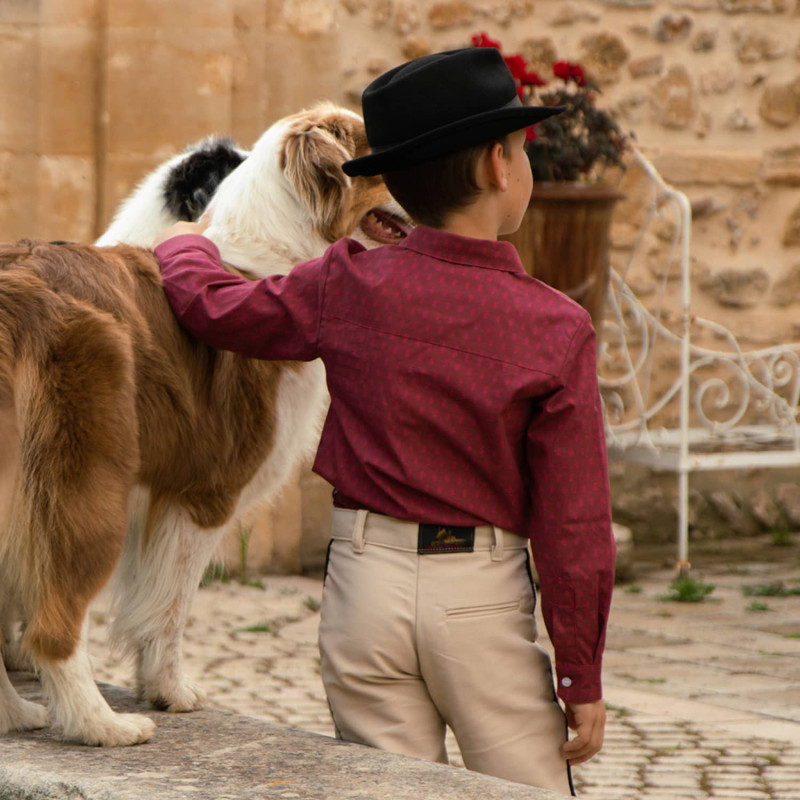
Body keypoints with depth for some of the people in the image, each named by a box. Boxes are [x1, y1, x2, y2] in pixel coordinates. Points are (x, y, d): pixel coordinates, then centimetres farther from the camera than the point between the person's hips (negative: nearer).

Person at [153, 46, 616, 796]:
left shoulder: (347, 289, -5)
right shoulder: (555, 328, -10)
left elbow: (210, 305, 8)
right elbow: (572, 524, -9)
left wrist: (184, 243, 32)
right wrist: (582, 678, -2)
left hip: (367, 583, 3)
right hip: (483, 593, -2)